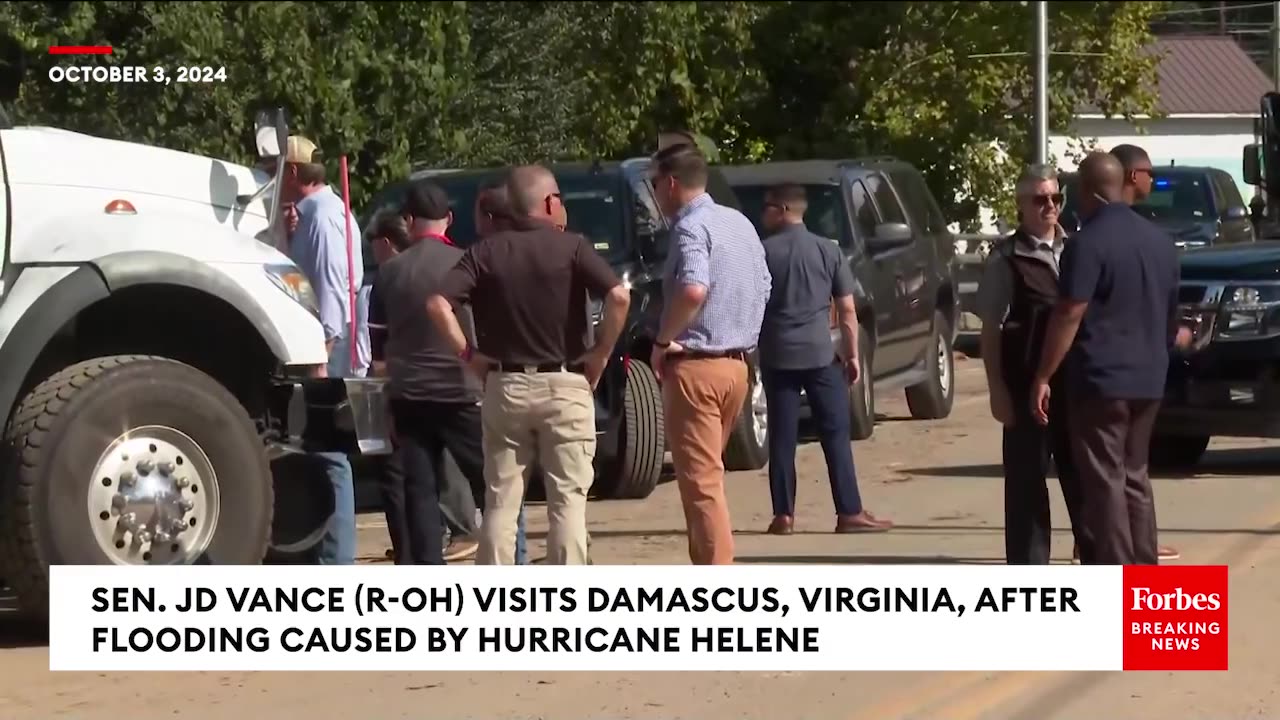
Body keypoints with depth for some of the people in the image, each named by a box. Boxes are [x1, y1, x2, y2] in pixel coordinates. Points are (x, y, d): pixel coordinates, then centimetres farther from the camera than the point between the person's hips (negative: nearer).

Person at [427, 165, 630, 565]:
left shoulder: (486, 252, 4)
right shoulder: (571, 247, -3)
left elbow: (438, 304, -9)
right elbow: (619, 296, -18)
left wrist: (468, 354, -1)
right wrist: (601, 353, -7)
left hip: (504, 386, 2)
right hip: (564, 385, -2)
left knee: (501, 501, 8)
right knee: (567, 500, 2)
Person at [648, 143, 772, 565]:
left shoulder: (691, 227, -14)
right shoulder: (739, 223, 13)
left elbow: (693, 290, -32)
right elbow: (763, 288, 20)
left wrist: (662, 341, -19)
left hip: (695, 366, -9)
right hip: (736, 363, 9)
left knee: (701, 480, -7)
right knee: (708, 473, 20)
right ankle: (709, 565, 25)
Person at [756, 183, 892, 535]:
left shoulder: (763, 252, -2)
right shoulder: (828, 250, 2)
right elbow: (847, 310, 2)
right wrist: (852, 354, 9)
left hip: (777, 357, 0)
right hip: (820, 354, 0)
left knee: (782, 438, 4)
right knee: (836, 435, 3)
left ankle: (783, 515, 4)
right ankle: (850, 513, 0)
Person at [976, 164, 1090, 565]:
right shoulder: (1007, 259, -4)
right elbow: (990, 329, -5)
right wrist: (997, 389, -11)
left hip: (1074, 381, 5)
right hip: (1027, 385, -5)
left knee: (1083, 473, 12)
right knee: (1027, 479, 0)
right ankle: (1029, 571, 5)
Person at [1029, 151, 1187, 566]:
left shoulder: (1088, 244, -13)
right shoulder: (1159, 243, 12)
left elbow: (1068, 317, -18)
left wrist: (1042, 377, -15)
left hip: (1102, 379, -8)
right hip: (1147, 379, 8)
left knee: (1104, 482, -5)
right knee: (1134, 477, 15)